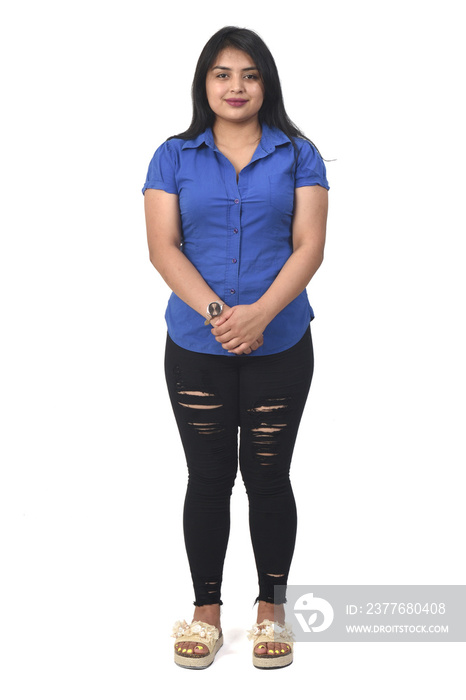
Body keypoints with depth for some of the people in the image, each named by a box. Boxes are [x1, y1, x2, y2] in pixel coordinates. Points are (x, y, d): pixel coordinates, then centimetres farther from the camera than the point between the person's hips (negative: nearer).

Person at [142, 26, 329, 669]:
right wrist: (216, 313, -19)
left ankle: (271, 609, 24)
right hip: (196, 348, 1)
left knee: (268, 477, 8)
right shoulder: (174, 157, 5)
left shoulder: (297, 155, 4)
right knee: (208, 478, 8)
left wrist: (260, 313, -20)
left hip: (279, 346, 0)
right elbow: (163, 247, -4)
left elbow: (309, 246, -5)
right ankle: (206, 611, 22)